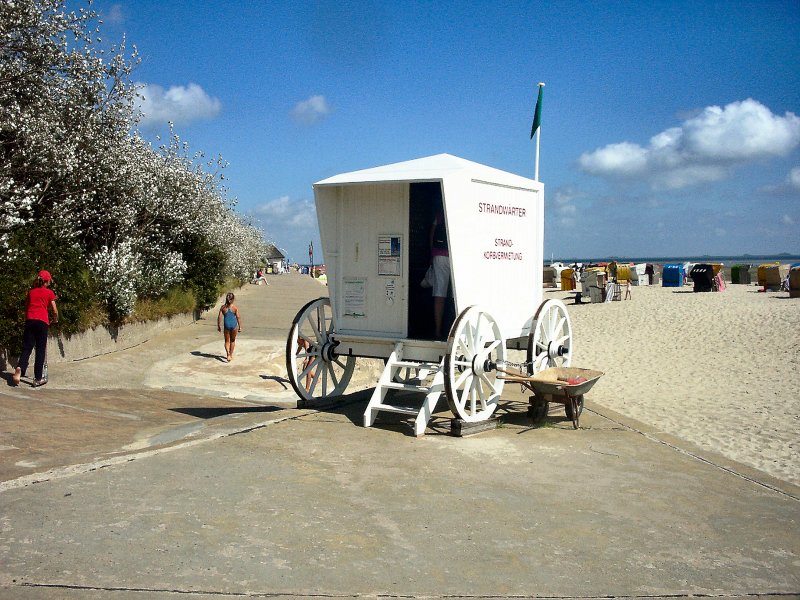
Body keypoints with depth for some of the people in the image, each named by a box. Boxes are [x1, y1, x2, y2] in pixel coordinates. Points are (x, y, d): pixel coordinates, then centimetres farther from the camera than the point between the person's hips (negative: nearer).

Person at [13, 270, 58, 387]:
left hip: (30, 320, 3)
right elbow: (55, 311, 6)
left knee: (26, 348, 3)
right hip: (42, 321, -3)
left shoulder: (31, 291, 18)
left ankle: (19, 368, -24)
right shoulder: (49, 292, 7)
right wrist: (55, 320, 25)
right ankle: (38, 378, 1)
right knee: (40, 350, 2)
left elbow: (26, 308, 21)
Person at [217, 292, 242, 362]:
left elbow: (219, 317, -2)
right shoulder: (235, 307, -7)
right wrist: (240, 327, 0)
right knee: (232, 341, 18)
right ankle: (231, 355, 27)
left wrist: (218, 326, 9)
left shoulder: (223, 307, -3)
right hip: (234, 325, -1)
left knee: (227, 341, 11)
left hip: (226, 325, 1)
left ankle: (228, 354, -12)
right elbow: (238, 317, -8)